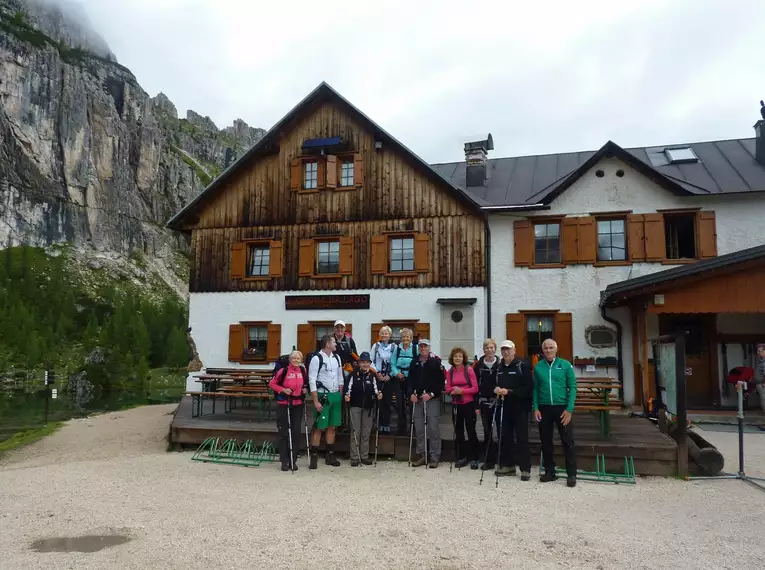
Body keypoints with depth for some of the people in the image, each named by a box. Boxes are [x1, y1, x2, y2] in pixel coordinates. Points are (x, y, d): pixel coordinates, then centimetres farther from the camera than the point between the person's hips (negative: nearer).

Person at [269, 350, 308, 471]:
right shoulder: (283, 370, -12)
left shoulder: (303, 371, 2)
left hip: (298, 405, 4)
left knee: (296, 432, 7)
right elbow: (272, 383, -5)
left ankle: (293, 460, 17)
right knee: (284, 433, 2)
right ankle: (284, 461, 10)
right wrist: (282, 389, -17)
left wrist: (306, 389, 1)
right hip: (283, 404, -4)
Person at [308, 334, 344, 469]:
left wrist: (341, 396, 10)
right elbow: (312, 380, -13)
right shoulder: (316, 358, -11)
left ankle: (330, 455, 22)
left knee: (332, 426, 12)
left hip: (336, 396, 6)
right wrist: (316, 401, -15)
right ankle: (314, 456, 8)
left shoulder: (336, 358, 9)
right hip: (323, 396, -6)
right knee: (319, 427, -2)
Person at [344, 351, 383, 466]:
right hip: (355, 406, -3)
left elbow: (375, 390, 4)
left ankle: (364, 456, 19)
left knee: (366, 432, 9)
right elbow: (348, 387, -6)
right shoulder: (353, 374, -3)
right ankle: (354, 457, 6)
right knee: (355, 432, 0)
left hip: (368, 407, 3)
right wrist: (347, 395, -25)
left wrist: (378, 395, -16)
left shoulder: (373, 375, 4)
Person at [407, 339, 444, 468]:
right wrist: (411, 394, -3)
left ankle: (434, 457, 4)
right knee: (419, 428, 7)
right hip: (418, 399, 4)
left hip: (432, 399, -4)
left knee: (433, 428, -4)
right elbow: (410, 380, 12)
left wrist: (431, 394, -14)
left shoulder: (436, 361, -3)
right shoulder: (414, 362, 10)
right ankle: (422, 456, 17)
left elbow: (440, 381, -6)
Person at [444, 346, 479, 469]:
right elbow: (448, 388, 5)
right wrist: (453, 390, -15)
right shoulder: (450, 372, 4)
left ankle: (474, 458, 11)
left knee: (471, 431, 1)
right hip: (456, 405, 4)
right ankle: (462, 457, 22)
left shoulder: (469, 370, -7)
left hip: (469, 404, -4)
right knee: (458, 431, 10)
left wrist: (461, 390, -19)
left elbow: (475, 388, -10)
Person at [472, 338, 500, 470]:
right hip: (484, 402, 2)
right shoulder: (479, 365, 4)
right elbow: (475, 385, 4)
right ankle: (489, 460, 14)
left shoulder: (500, 364, -1)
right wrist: (476, 405, 0)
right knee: (487, 431, 6)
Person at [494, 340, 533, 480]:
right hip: (504, 408, 6)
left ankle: (525, 469, 5)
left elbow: (529, 387, -15)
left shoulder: (522, 365, -9)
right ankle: (507, 465, 22)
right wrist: (496, 389, -3)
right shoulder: (499, 367, 13)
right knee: (505, 437, 10)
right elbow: (495, 384, 21)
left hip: (519, 408, -6)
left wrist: (509, 392, -19)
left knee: (521, 438, -2)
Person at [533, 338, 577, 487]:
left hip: (562, 408, -2)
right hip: (544, 408, 2)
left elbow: (572, 387, -4)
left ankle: (572, 474, 9)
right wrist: (535, 408, -4)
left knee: (568, 441, 0)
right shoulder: (538, 367, 3)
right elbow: (535, 389, 5)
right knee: (546, 441, 9)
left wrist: (569, 409, -11)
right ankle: (550, 471, 22)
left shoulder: (565, 365, -3)